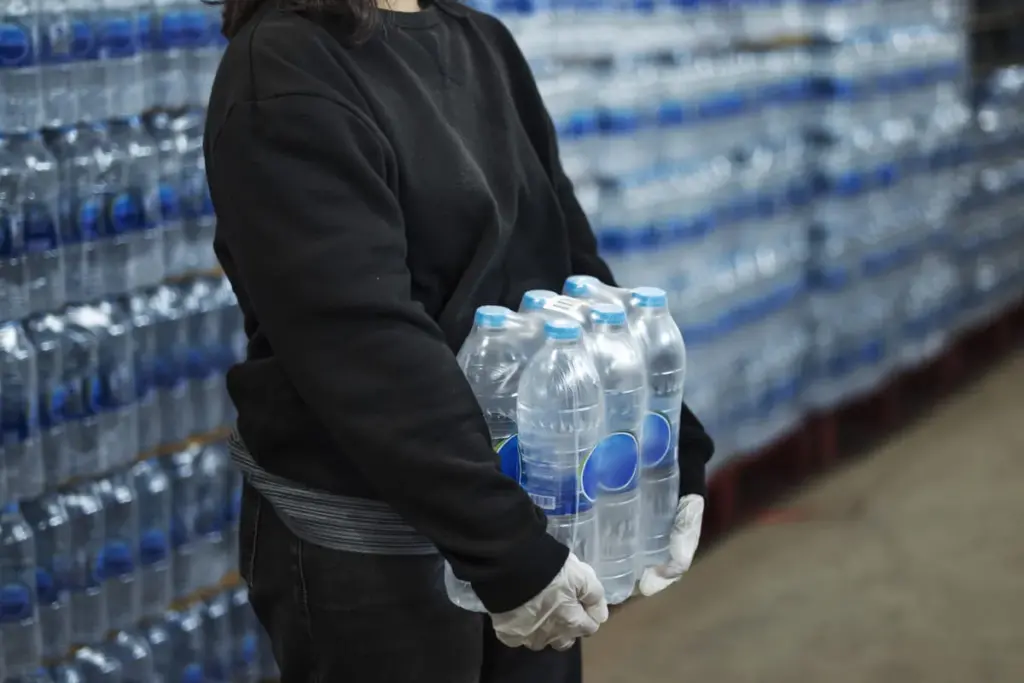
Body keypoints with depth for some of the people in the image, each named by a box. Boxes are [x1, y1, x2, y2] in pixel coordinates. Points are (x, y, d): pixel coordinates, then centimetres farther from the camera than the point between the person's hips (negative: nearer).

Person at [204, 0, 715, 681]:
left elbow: (572, 264, 7)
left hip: (534, 498, 7)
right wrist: (507, 547, -28)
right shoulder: (286, 73, -15)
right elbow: (365, 342, -23)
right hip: (369, 538, -7)